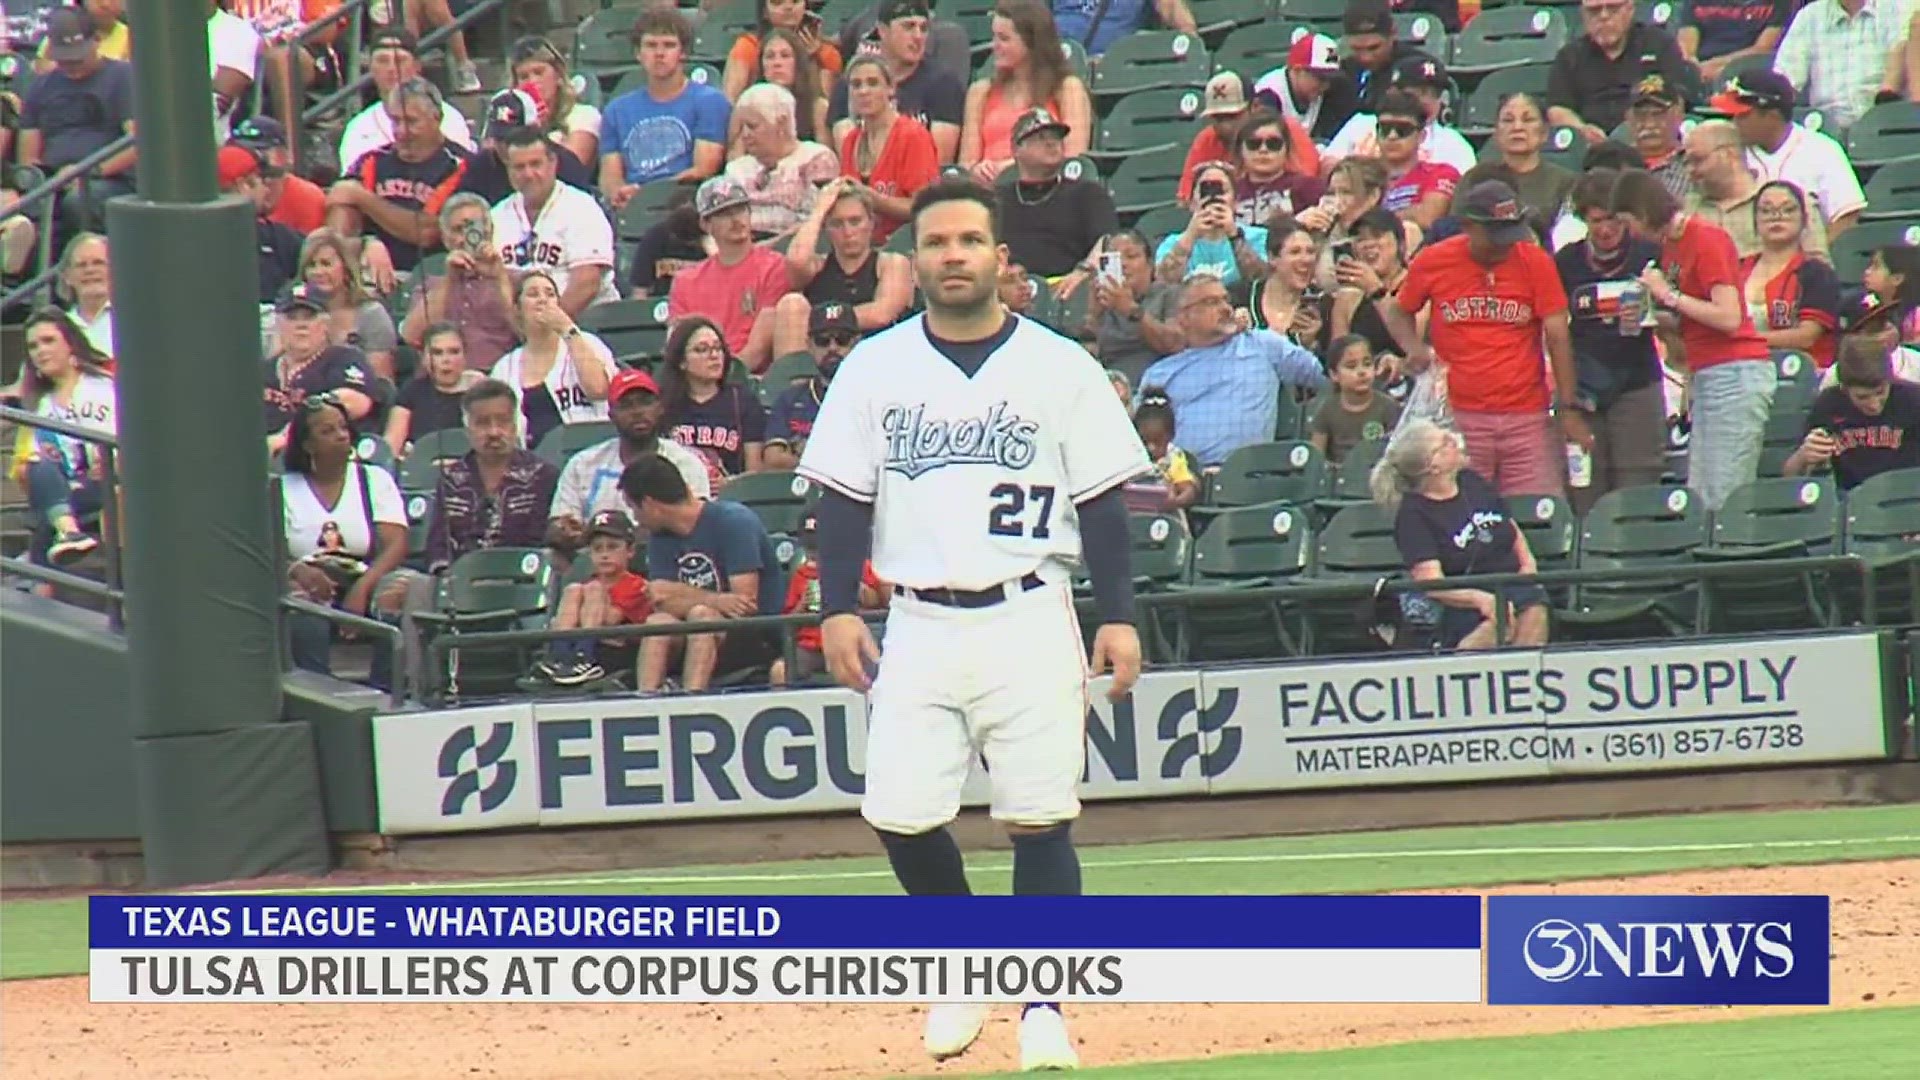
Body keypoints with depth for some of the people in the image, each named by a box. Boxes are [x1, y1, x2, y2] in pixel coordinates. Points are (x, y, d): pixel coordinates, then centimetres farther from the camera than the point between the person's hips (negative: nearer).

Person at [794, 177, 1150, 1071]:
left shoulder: (1059, 368, 4)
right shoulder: (875, 368, 8)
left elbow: (1101, 502, 4)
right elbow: (843, 497, 8)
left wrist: (1118, 618, -4)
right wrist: (838, 609, -3)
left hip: (1029, 621, -2)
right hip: (919, 625, 2)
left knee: (1039, 819, -5)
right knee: (900, 815, -5)